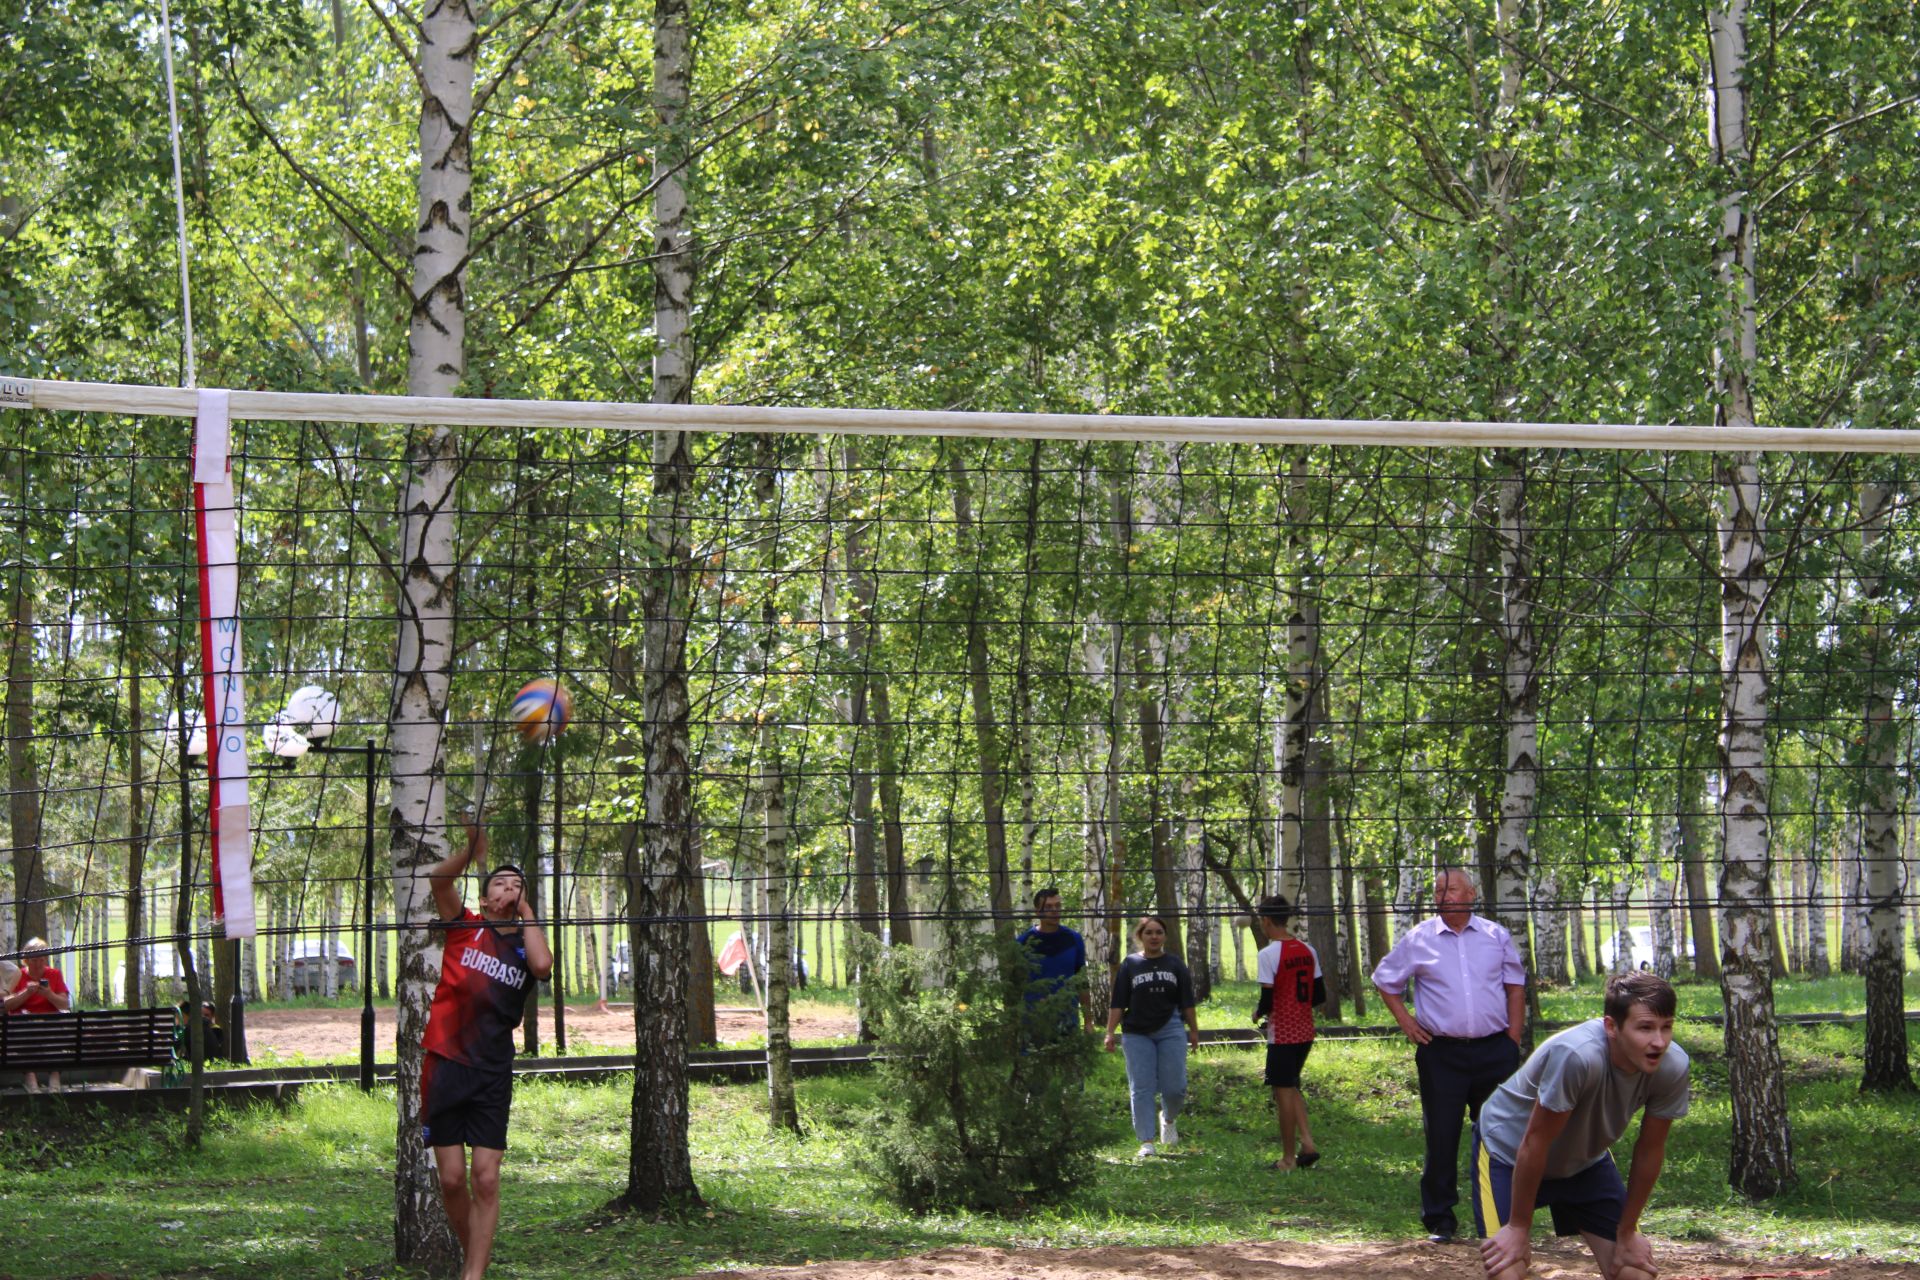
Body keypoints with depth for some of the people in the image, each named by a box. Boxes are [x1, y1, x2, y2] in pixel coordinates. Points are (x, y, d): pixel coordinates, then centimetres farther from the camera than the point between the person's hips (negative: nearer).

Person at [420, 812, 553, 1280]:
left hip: (492, 1073, 1)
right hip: (445, 1064, -1)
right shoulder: (465, 928, 6)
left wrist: (526, 911, -2)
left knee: (486, 1180, -6)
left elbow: (543, 964, -14)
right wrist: (471, 851, -27)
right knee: (452, 1179, 1)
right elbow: (437, 880, -11)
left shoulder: (526, 943, 10)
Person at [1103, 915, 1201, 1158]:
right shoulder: (1129, 965, 4)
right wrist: (1110, 1033, -3)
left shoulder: (1175, 965, 9)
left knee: (1175, 1087, -3)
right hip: (1138, 1034, -1)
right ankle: (1146, 1141, 0)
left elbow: (1187, 1002, 12)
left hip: (1170, 1031, 1)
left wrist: (1194, 1031, 10)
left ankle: (1168, 1119, 29)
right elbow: (1118, 1003, 3)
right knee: (1141, 1088, -3)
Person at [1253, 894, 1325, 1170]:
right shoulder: (1308, 951, 5)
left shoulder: (1268, 955, -15)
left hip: (1281, 1034, -7)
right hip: (1305, 1031, 7)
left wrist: (1258, 1014, 3)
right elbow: (1320, 996, 9)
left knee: (1283, 1091, 2)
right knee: (1291, 1087, 20)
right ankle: (1307, 1142, 7)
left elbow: (1267, 1001, -17)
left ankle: (1288, 1158, 8)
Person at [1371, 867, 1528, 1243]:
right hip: (1442, 1053, -1)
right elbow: (1385, 980, 14)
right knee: (1441, 1137, 0)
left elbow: (1515, 986, 11)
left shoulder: (1496, 936, 6)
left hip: (1494, 1051, 1)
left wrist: (1514, 1039, 3)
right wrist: (1405, 1021, 4)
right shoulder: (1419, 939, 3)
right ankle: (1439, 1220, 8)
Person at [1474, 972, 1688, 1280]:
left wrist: (1626, 1233, -1)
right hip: (1508, 1151, -5)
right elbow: (1535, 1143, -29)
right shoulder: (1577, 1056, -41)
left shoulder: (1672, 1066, -24)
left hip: (1586, 1159, 5)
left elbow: (1649, 1150, -9)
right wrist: (1519, 1228, -19)